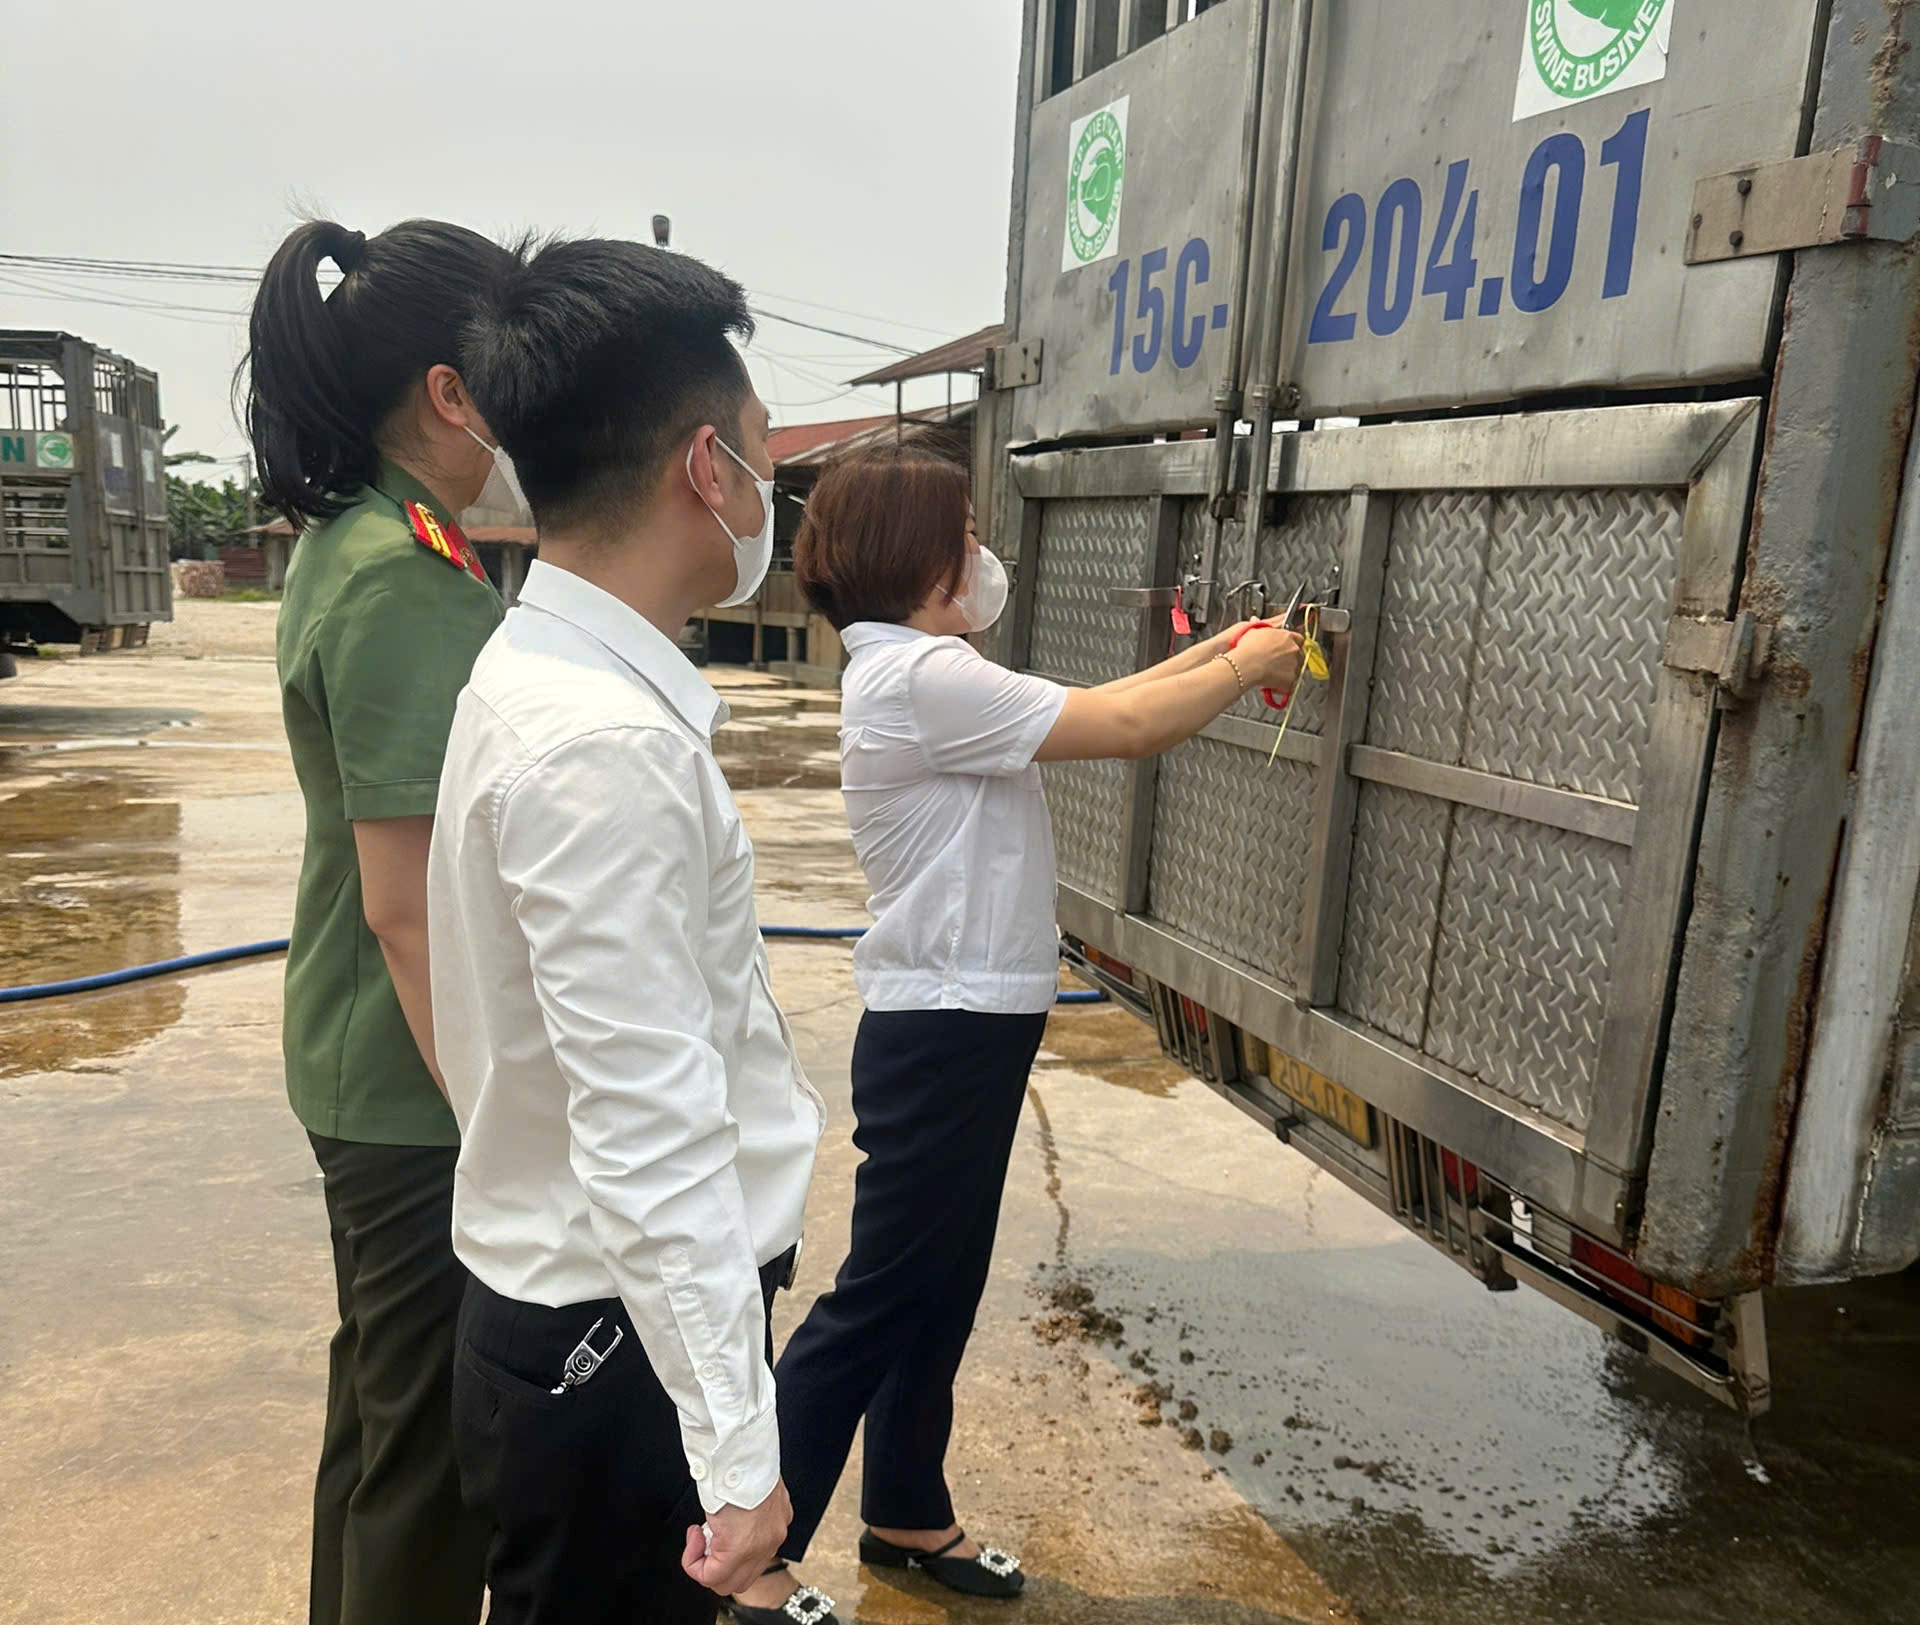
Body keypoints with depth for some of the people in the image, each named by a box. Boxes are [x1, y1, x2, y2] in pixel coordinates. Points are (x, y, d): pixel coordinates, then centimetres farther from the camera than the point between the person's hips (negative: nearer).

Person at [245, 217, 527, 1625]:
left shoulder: (358, 546, 8)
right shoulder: (405, 583, -22)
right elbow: (410, 901, -24)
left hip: (376, 1077, 10)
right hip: (427, 1094, -10)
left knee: (388, 1410, 26)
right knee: (435, 1456, 9)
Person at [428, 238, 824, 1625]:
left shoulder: (547, 677, 3)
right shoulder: (606, 744, -27)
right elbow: (649, 1146, -27)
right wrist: (736, 1450, -19)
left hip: (578, 1318, 9)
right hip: (621, 1352, -8)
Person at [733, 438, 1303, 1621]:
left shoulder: (922, 671, 11)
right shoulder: (923, 678, -20)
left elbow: (1084, 714, 15)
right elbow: (1122, 732, -19)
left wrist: (1210, 654, 13)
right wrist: (1247, 670, -4)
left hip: (964, 1023, 10)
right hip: (945, 1033, -10)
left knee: (942, 1291, 19)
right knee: (879, 1300, 2)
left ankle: (908, 1516, 36)